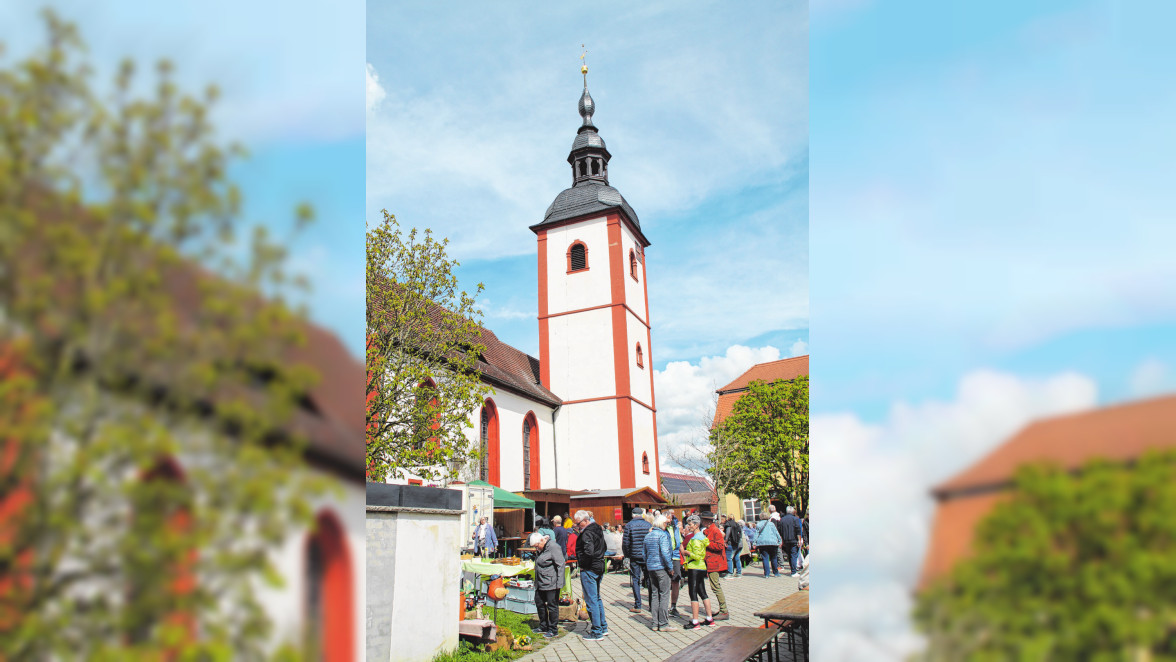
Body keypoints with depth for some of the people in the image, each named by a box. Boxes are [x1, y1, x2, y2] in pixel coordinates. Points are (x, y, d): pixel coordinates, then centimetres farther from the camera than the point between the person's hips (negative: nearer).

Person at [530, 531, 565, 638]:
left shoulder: (553, 547, -18)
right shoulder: (541, 549, 10)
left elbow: (561, 565, -20)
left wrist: (559, 584, -22)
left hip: (551, 584, -10)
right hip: (540, 583, 10)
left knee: (552, 606, 0)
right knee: (539, 603, 16)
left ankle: (553, 630, 12)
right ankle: (543, 627, 31)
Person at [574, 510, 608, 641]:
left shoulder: (587, 533, -18)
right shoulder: (598, 529, 10)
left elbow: (588, 552, -31)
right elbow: (603, 547, 21)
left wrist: (582, 564, -17)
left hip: (589, 570, -10)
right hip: (599, 568, 10)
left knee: (591, 601, -2)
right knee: (597, 598, 20)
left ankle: (597, 632, 3)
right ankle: (603, 627, 28)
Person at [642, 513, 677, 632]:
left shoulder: (648, 535, 13)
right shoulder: (662, 535, -11)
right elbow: (665, 552, -18)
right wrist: (670, 567, -10)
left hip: (650, 568, 7)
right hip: (661, 567, -7)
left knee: (654, 594, 11)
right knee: (664, 595, -2)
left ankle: (655, 624, 12)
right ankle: (663, 624, -1)